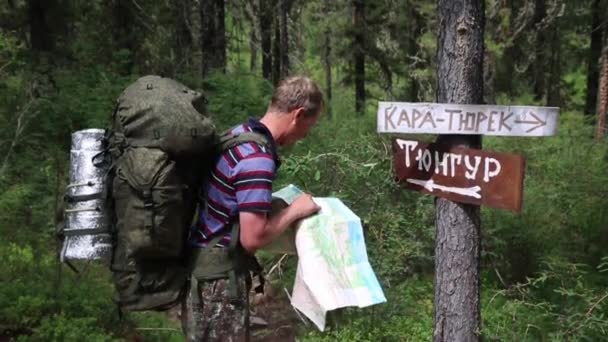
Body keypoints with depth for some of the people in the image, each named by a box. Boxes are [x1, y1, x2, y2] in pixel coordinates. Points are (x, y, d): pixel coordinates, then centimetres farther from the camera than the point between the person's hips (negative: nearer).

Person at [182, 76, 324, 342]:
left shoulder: (240, 133, 3)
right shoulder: (258, 159, -25)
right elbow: (252, 238, -25)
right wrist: (294, 211, -12)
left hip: (204, 267, 9)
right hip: (218, 277, -9)